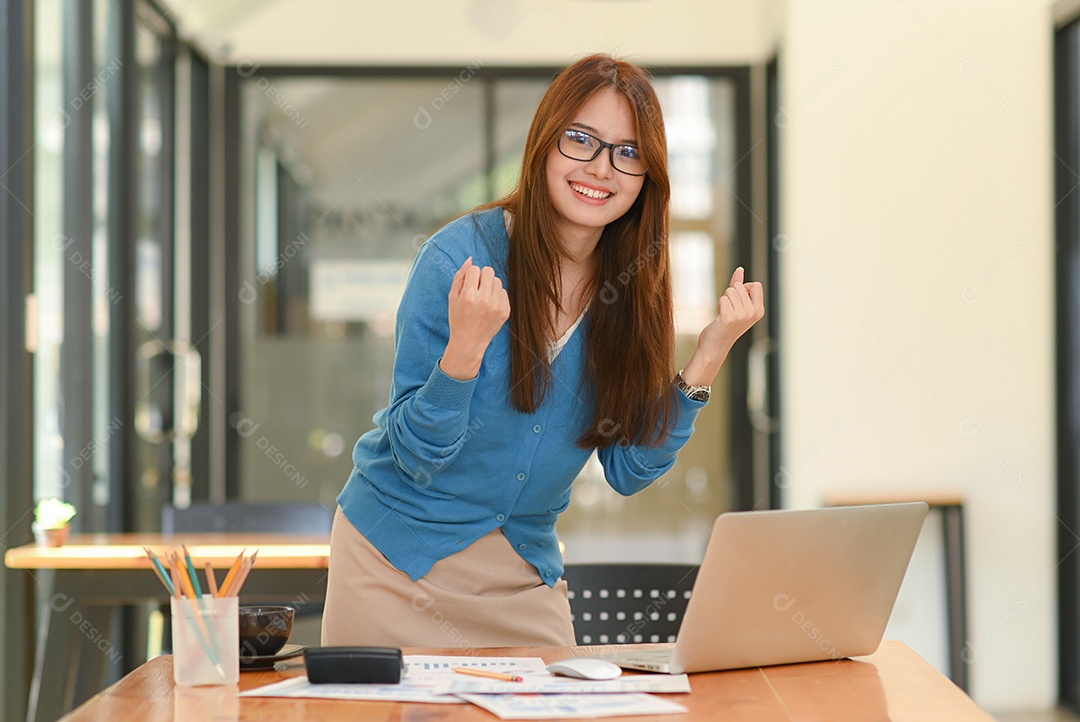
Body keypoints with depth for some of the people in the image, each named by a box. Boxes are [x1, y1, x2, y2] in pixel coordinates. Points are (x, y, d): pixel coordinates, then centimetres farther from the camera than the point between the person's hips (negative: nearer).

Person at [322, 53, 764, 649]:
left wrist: (707, 360, -12)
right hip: (399, 558, -4)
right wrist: (464, 350, -34)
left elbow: (628, 470, -2)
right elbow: (416, 455, -17)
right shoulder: (460, 257, -18)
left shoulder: (633, 288, -4)